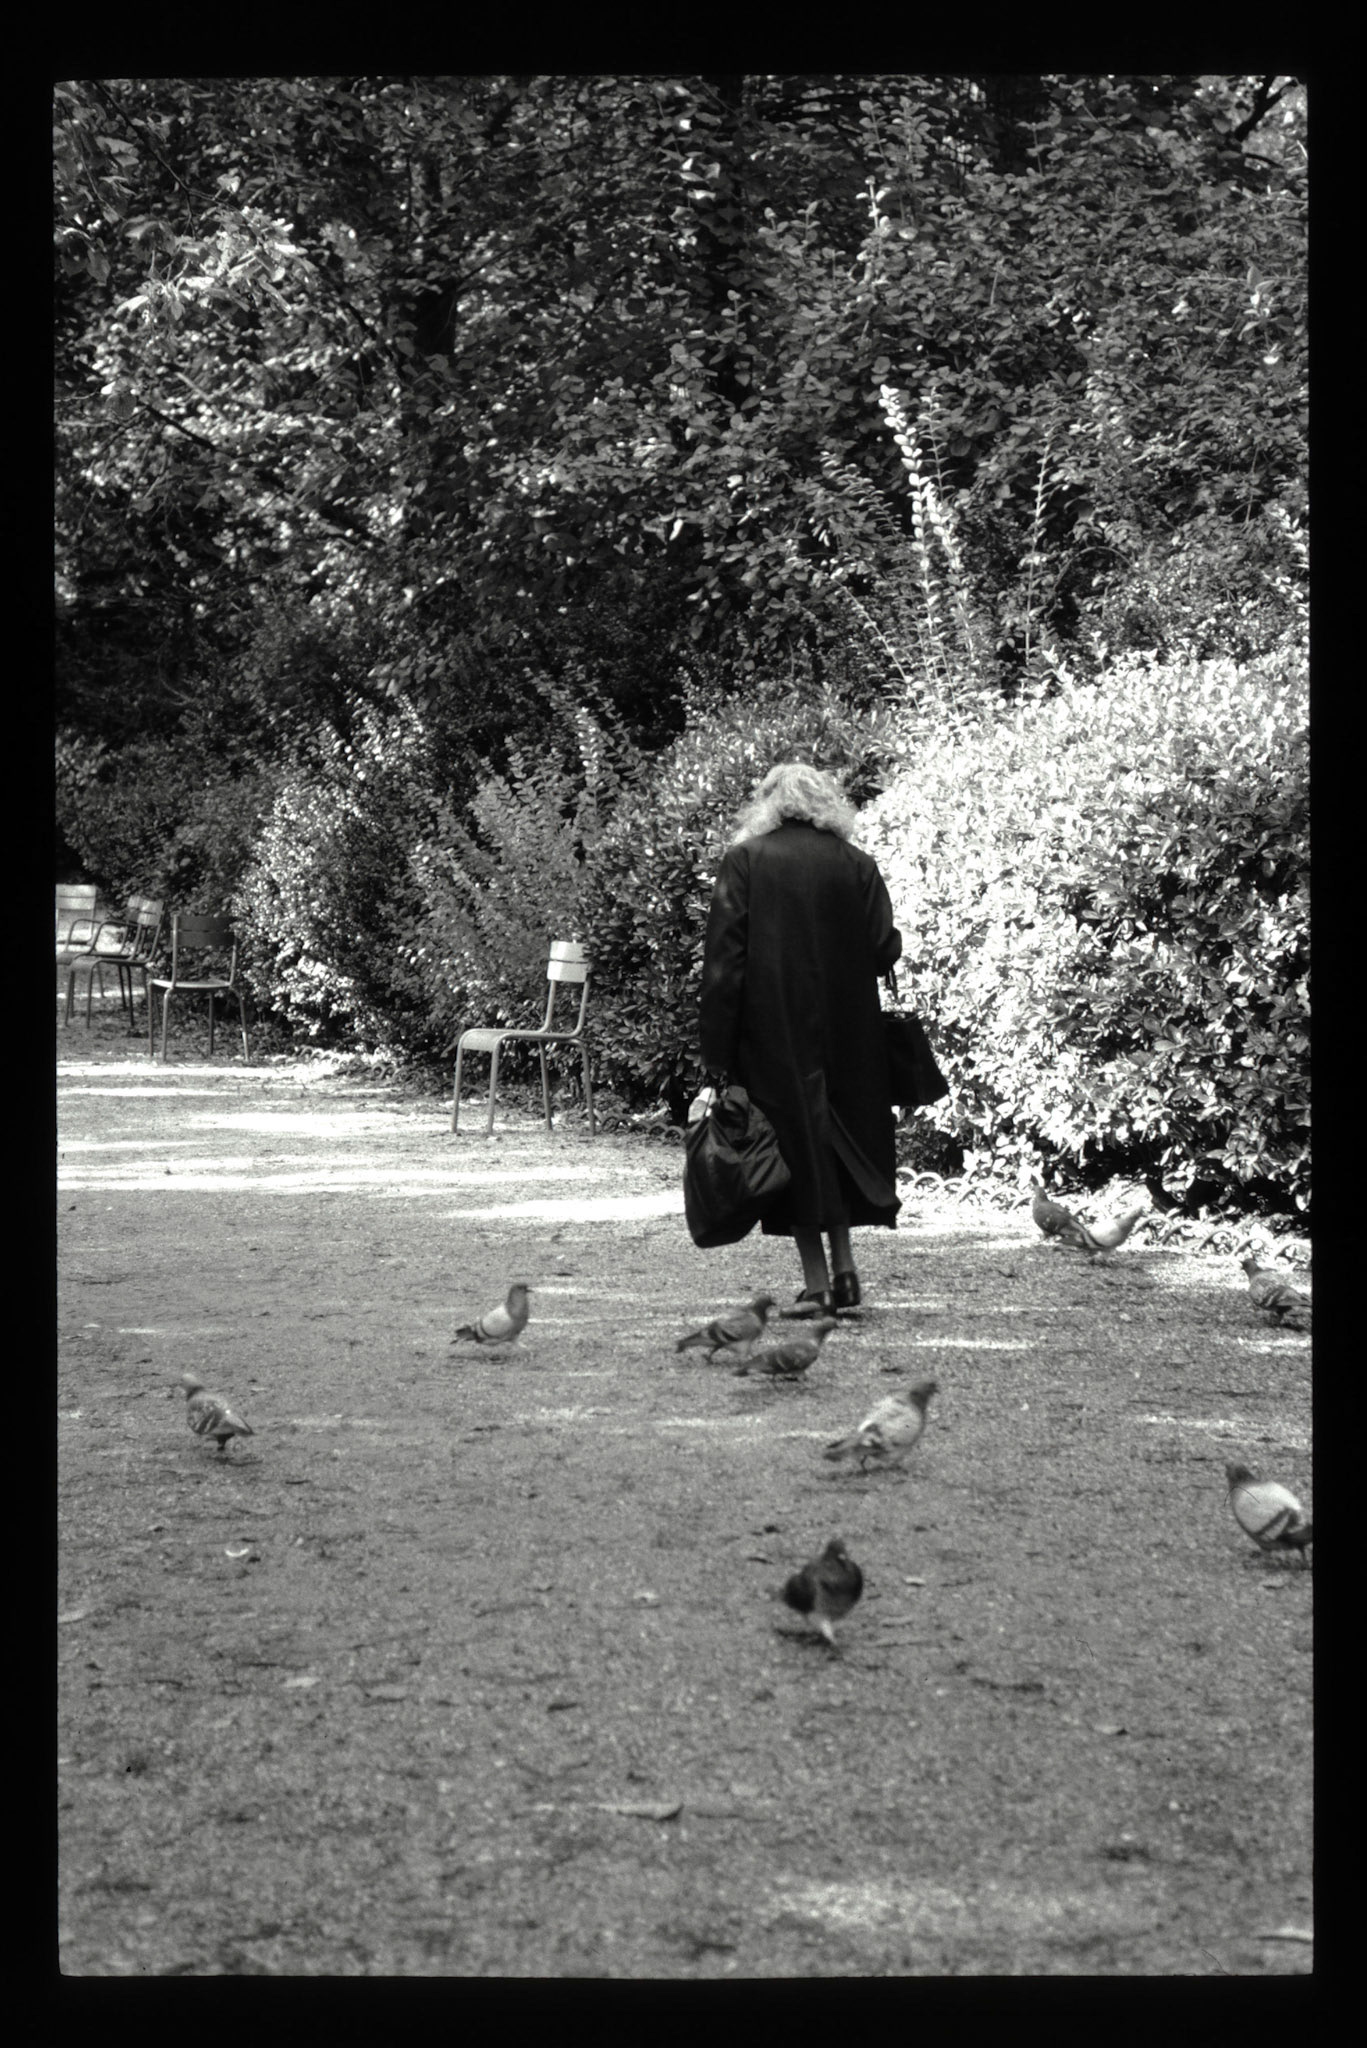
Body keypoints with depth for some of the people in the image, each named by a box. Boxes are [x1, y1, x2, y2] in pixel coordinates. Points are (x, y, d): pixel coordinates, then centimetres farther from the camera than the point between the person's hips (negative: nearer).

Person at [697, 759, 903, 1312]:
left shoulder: (744, 862, -5)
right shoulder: (857, 866, 2)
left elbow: (725, 956, -9)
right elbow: (886, 948, 0)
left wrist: (715, 1043, -7)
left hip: (773, 1032, -3)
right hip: (847, 1034, 3)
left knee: (794, 1139, 3)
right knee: (842, 1136, 17)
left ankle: (816, 1279, 2)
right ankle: (843, 1264, 12)